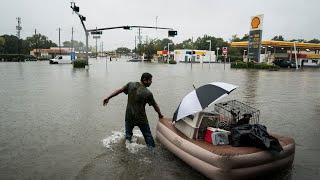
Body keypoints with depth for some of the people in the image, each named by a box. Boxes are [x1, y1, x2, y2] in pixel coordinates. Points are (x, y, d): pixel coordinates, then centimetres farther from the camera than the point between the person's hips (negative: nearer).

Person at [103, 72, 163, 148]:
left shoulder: (131, 84, -5)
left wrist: (108, 98, 7)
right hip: (141, 118, -4)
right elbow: (155, 105, -5)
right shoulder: (148, 93, -15)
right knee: (148, 135, 12)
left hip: (129, 117, 4)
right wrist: (160, 114, 12)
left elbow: (119, 90, -2)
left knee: (128, 134, 25)